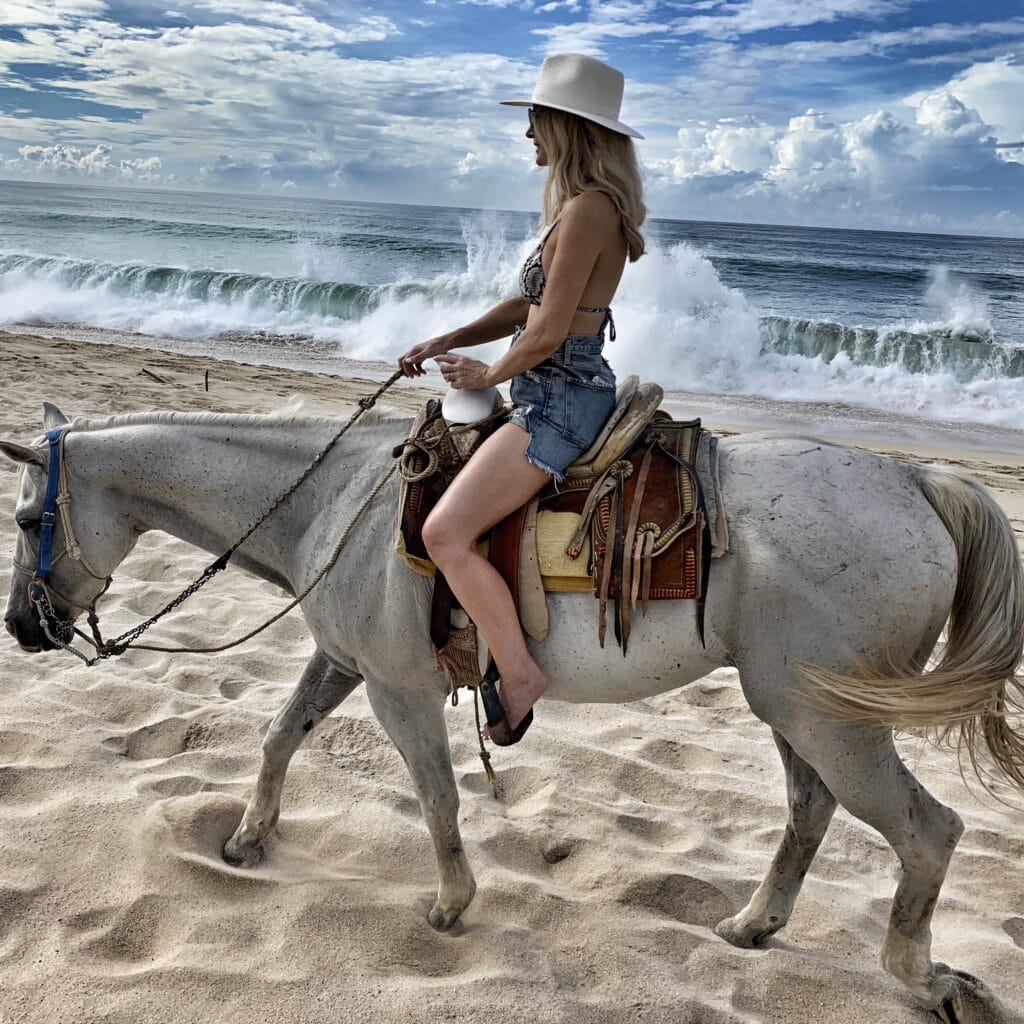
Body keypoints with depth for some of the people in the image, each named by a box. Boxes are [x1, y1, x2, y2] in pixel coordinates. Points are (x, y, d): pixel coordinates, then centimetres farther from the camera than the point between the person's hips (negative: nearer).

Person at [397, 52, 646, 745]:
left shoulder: (588, 208, -19)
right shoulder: (583, 205, 14)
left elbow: (548, 333, -21)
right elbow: (528, 304, 18)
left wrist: (488, 373, -4)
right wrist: (446, 342, 11)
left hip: (562, 398, -11)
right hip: (563, 393, 11)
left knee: (445, 532, -18)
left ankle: (519, 675, -6)